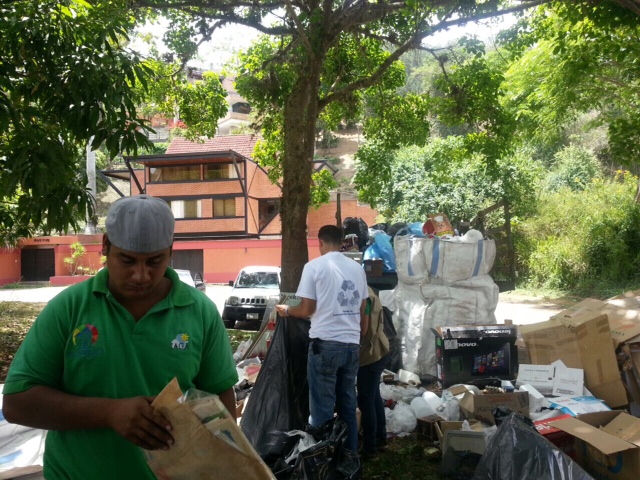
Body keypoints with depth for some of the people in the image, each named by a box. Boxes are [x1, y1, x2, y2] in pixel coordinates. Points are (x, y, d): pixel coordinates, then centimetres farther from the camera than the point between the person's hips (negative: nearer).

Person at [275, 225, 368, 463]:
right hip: (352, 344, 6)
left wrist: (287, 310, 11)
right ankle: (350, 453, 23)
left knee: (322, 408, 3)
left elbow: (307, 309, -8)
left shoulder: (314, 266, -6)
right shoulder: (357, 268, 9)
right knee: (348, 405, 15)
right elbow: (363, 310, 15)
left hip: (325, 344, -5)